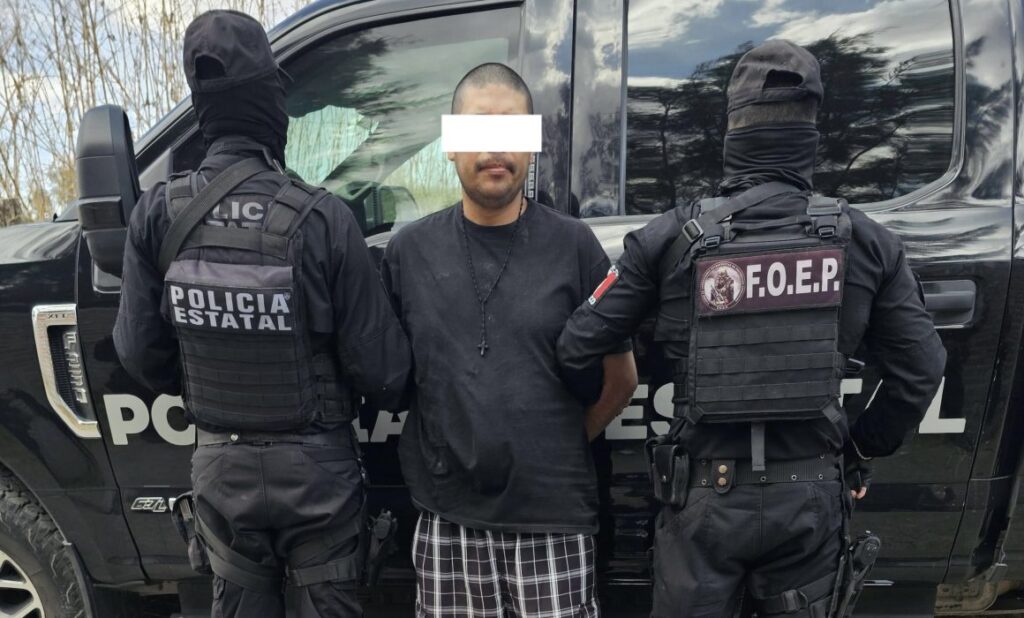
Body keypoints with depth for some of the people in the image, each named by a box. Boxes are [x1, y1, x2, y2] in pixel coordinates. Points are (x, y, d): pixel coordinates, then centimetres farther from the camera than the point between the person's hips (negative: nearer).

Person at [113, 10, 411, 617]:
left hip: (219, 462, 3)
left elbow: (140, 351, -3)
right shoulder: (320, 218, -22)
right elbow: (380, 366, -19)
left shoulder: (158, 213, -11)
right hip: (315, 464, -3)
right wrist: (391, 392, 5)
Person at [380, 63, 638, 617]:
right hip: (447, 519, 2)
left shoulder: (573, 245, -1)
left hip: (554, 517, -1)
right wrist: (444, 449, 4)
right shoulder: (409, 251, 3)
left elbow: (620, 378, 5)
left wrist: (559, 447, 4)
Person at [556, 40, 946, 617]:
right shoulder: (866, 240, -3)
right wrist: (866, 445, 15)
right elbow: (921, 366, 1)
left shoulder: (671, 236, -10)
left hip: (706, 492, -2)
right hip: (811, 491, 2)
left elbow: (577, 347, -9)